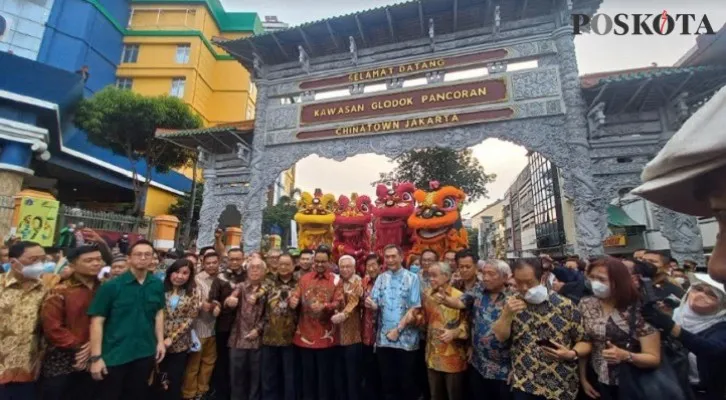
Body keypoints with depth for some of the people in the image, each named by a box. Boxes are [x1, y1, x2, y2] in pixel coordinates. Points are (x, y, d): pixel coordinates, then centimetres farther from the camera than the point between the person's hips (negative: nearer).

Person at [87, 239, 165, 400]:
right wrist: (96, 357, -13)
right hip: (114, 355, -3)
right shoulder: (111, 286, -12)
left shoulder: (157, 285, -2)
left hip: (145, 354, 3)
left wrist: (160, 341, 4)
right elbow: (97, 321, -11)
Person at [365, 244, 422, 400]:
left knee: (406, 380, 8)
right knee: (387, 380, 13)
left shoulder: (412, 278, -4)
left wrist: (398, 329, -14)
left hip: (406, 338, -3)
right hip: (384, 338, 3)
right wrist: (371, 304, -20)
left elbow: (415, 308, -10)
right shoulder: (381, 278, 7)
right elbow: (376, 305, 3)